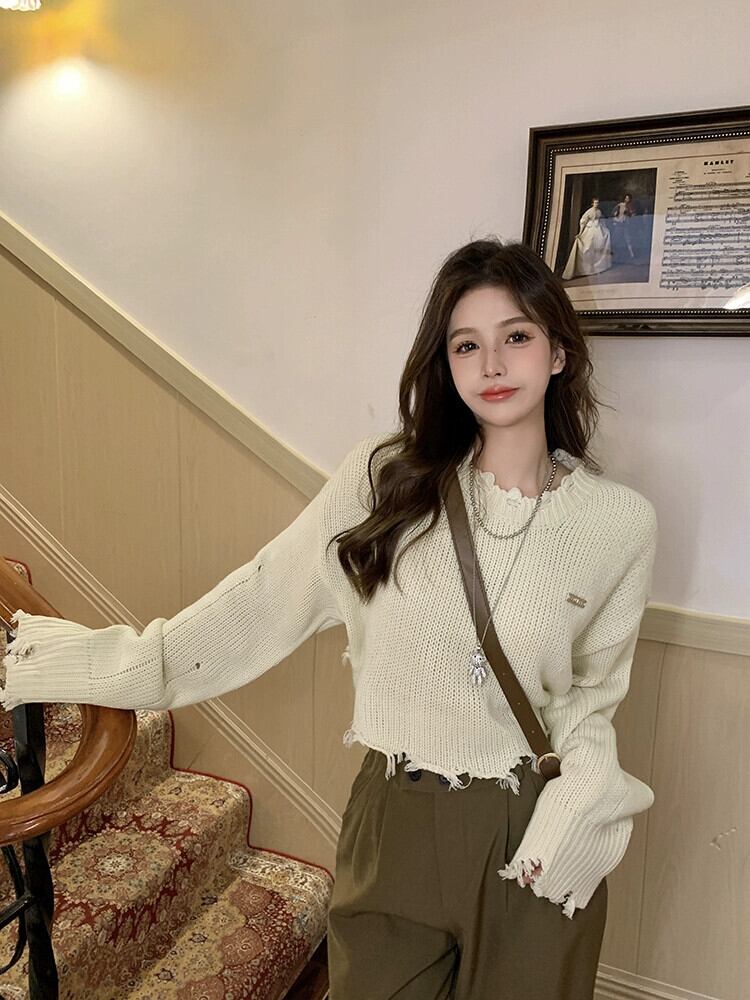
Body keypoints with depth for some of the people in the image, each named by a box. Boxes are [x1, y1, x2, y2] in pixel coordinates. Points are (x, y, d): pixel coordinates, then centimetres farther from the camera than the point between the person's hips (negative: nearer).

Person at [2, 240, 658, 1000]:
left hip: (532, 838, 1)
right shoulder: (385, 477, -11)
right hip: (394, 825, 0)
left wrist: (584, 787, -10)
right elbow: (263, 598, -6)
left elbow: (591, 688, 5)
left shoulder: (620, 521, -7)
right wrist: (117, 661, -4)